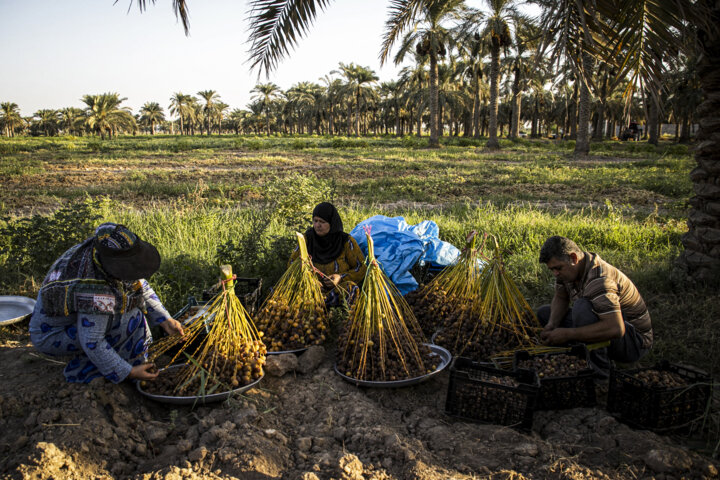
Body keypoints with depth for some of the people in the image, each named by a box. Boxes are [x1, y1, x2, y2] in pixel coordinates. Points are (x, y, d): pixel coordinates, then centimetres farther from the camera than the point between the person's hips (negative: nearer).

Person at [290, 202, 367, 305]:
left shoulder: (346, 241, -5)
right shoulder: (308, 238, 2)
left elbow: (362, 268, -1)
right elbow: (292, 262, 10)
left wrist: (341, 277, -17)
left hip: (339, 288, -2)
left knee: (350, 287, -36)